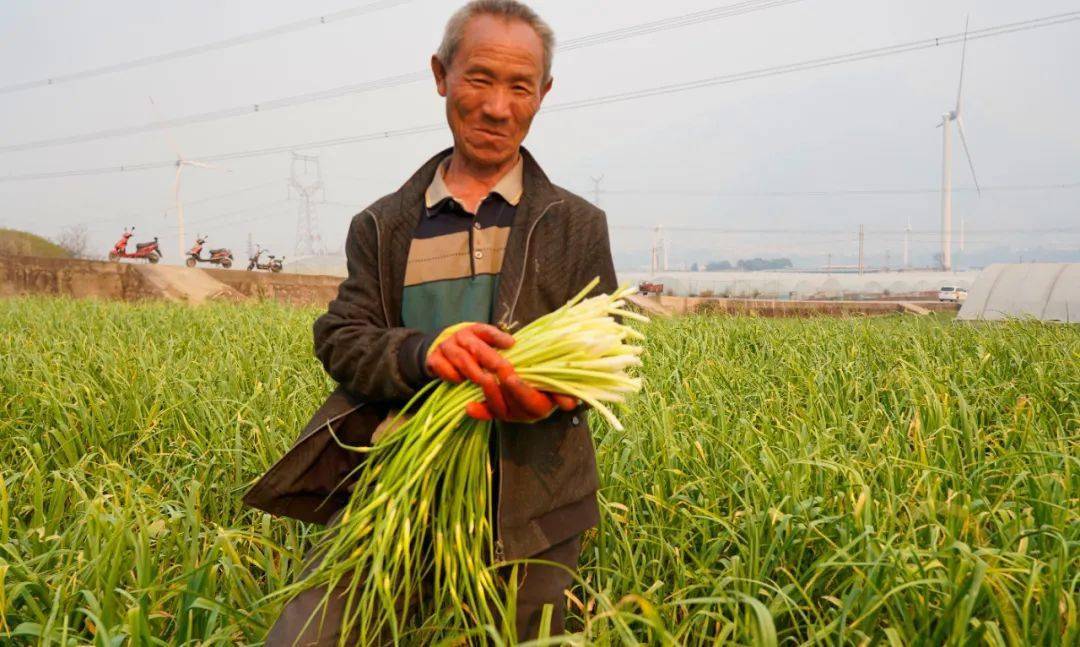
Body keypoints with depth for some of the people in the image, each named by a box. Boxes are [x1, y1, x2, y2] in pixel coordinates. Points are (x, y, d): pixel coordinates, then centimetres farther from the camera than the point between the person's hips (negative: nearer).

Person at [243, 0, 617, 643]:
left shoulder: (578, 226, 7)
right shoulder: (382, 226, 10)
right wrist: (422, 351, -21)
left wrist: (549, 394, -21)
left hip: (525, 506, 0)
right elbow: (339, 340, 2)